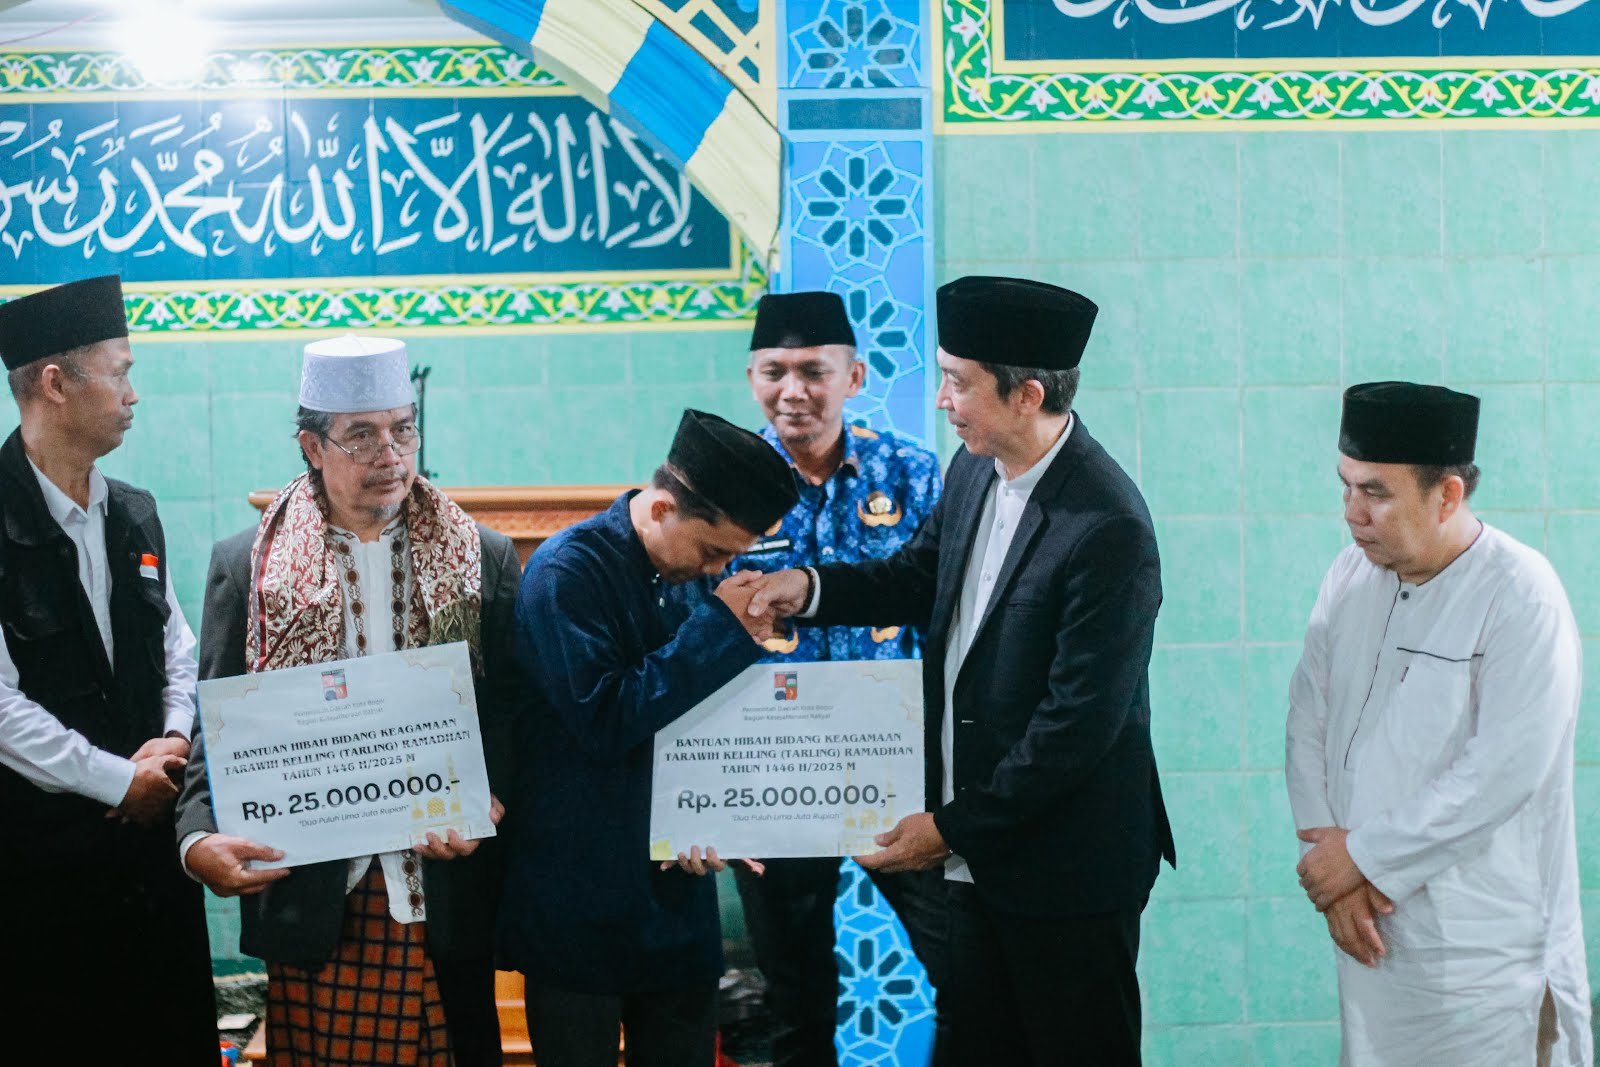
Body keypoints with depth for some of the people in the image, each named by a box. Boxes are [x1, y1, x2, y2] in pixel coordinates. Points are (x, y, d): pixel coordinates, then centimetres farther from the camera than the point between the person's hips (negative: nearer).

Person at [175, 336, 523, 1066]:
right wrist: (199, 838, -13)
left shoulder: (482, 561, 5)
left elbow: (511, 716, 4)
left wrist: (482, 810, -14)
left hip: (444, 901, 1)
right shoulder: (245, 567, 5)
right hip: (310, 905, 0)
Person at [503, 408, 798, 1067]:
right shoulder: (568, 570, -14)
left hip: (678, 886, 6)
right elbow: (602, 720, -23)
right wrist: (719, 629, -20)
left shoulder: (693, 577, 4)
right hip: (581, 906, -6)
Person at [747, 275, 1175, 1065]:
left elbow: (1079, 724, -23)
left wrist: (954, 825, -16)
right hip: (980, 856, 8)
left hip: (1067, 870, -8)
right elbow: (919, 580, 19)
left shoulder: (1107, 527, -24)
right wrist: (813, 587, 0)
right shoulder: (974, 472, 2)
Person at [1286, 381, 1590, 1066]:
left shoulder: (1520, 594, -13)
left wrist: (1364, 854, -14)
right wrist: (1332, 867, -8)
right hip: (1371, 931, 6)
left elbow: (1505, 770, -20)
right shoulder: (1351, 575, 5)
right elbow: (1308, 724, 4)